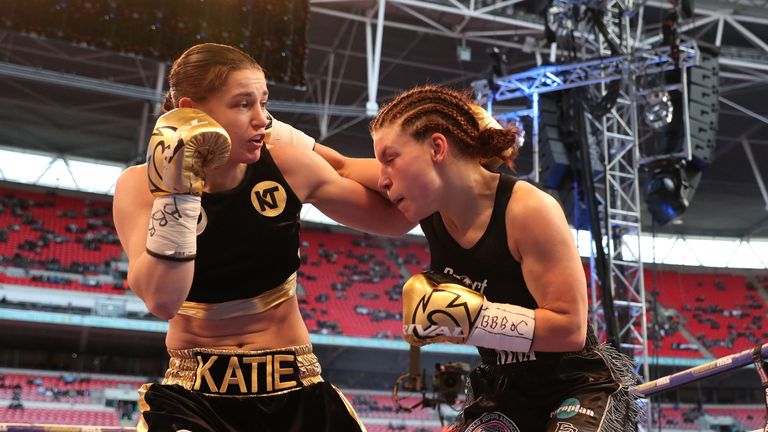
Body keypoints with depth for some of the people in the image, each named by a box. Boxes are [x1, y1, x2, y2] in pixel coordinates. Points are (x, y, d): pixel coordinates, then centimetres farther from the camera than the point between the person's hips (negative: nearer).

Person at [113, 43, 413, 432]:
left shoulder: (286, 165, -9)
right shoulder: (141, 186, -10)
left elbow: (393, 218, -1)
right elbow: (162, 301, -24)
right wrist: (177, 191, -28)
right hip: (193, 390, -2)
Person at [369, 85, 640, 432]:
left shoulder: (528, 210, -26)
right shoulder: (431, 197, -9)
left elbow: (569, 328, -28)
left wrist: (464, 315, -32)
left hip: (579, 389, -5)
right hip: (503, 395, 6)